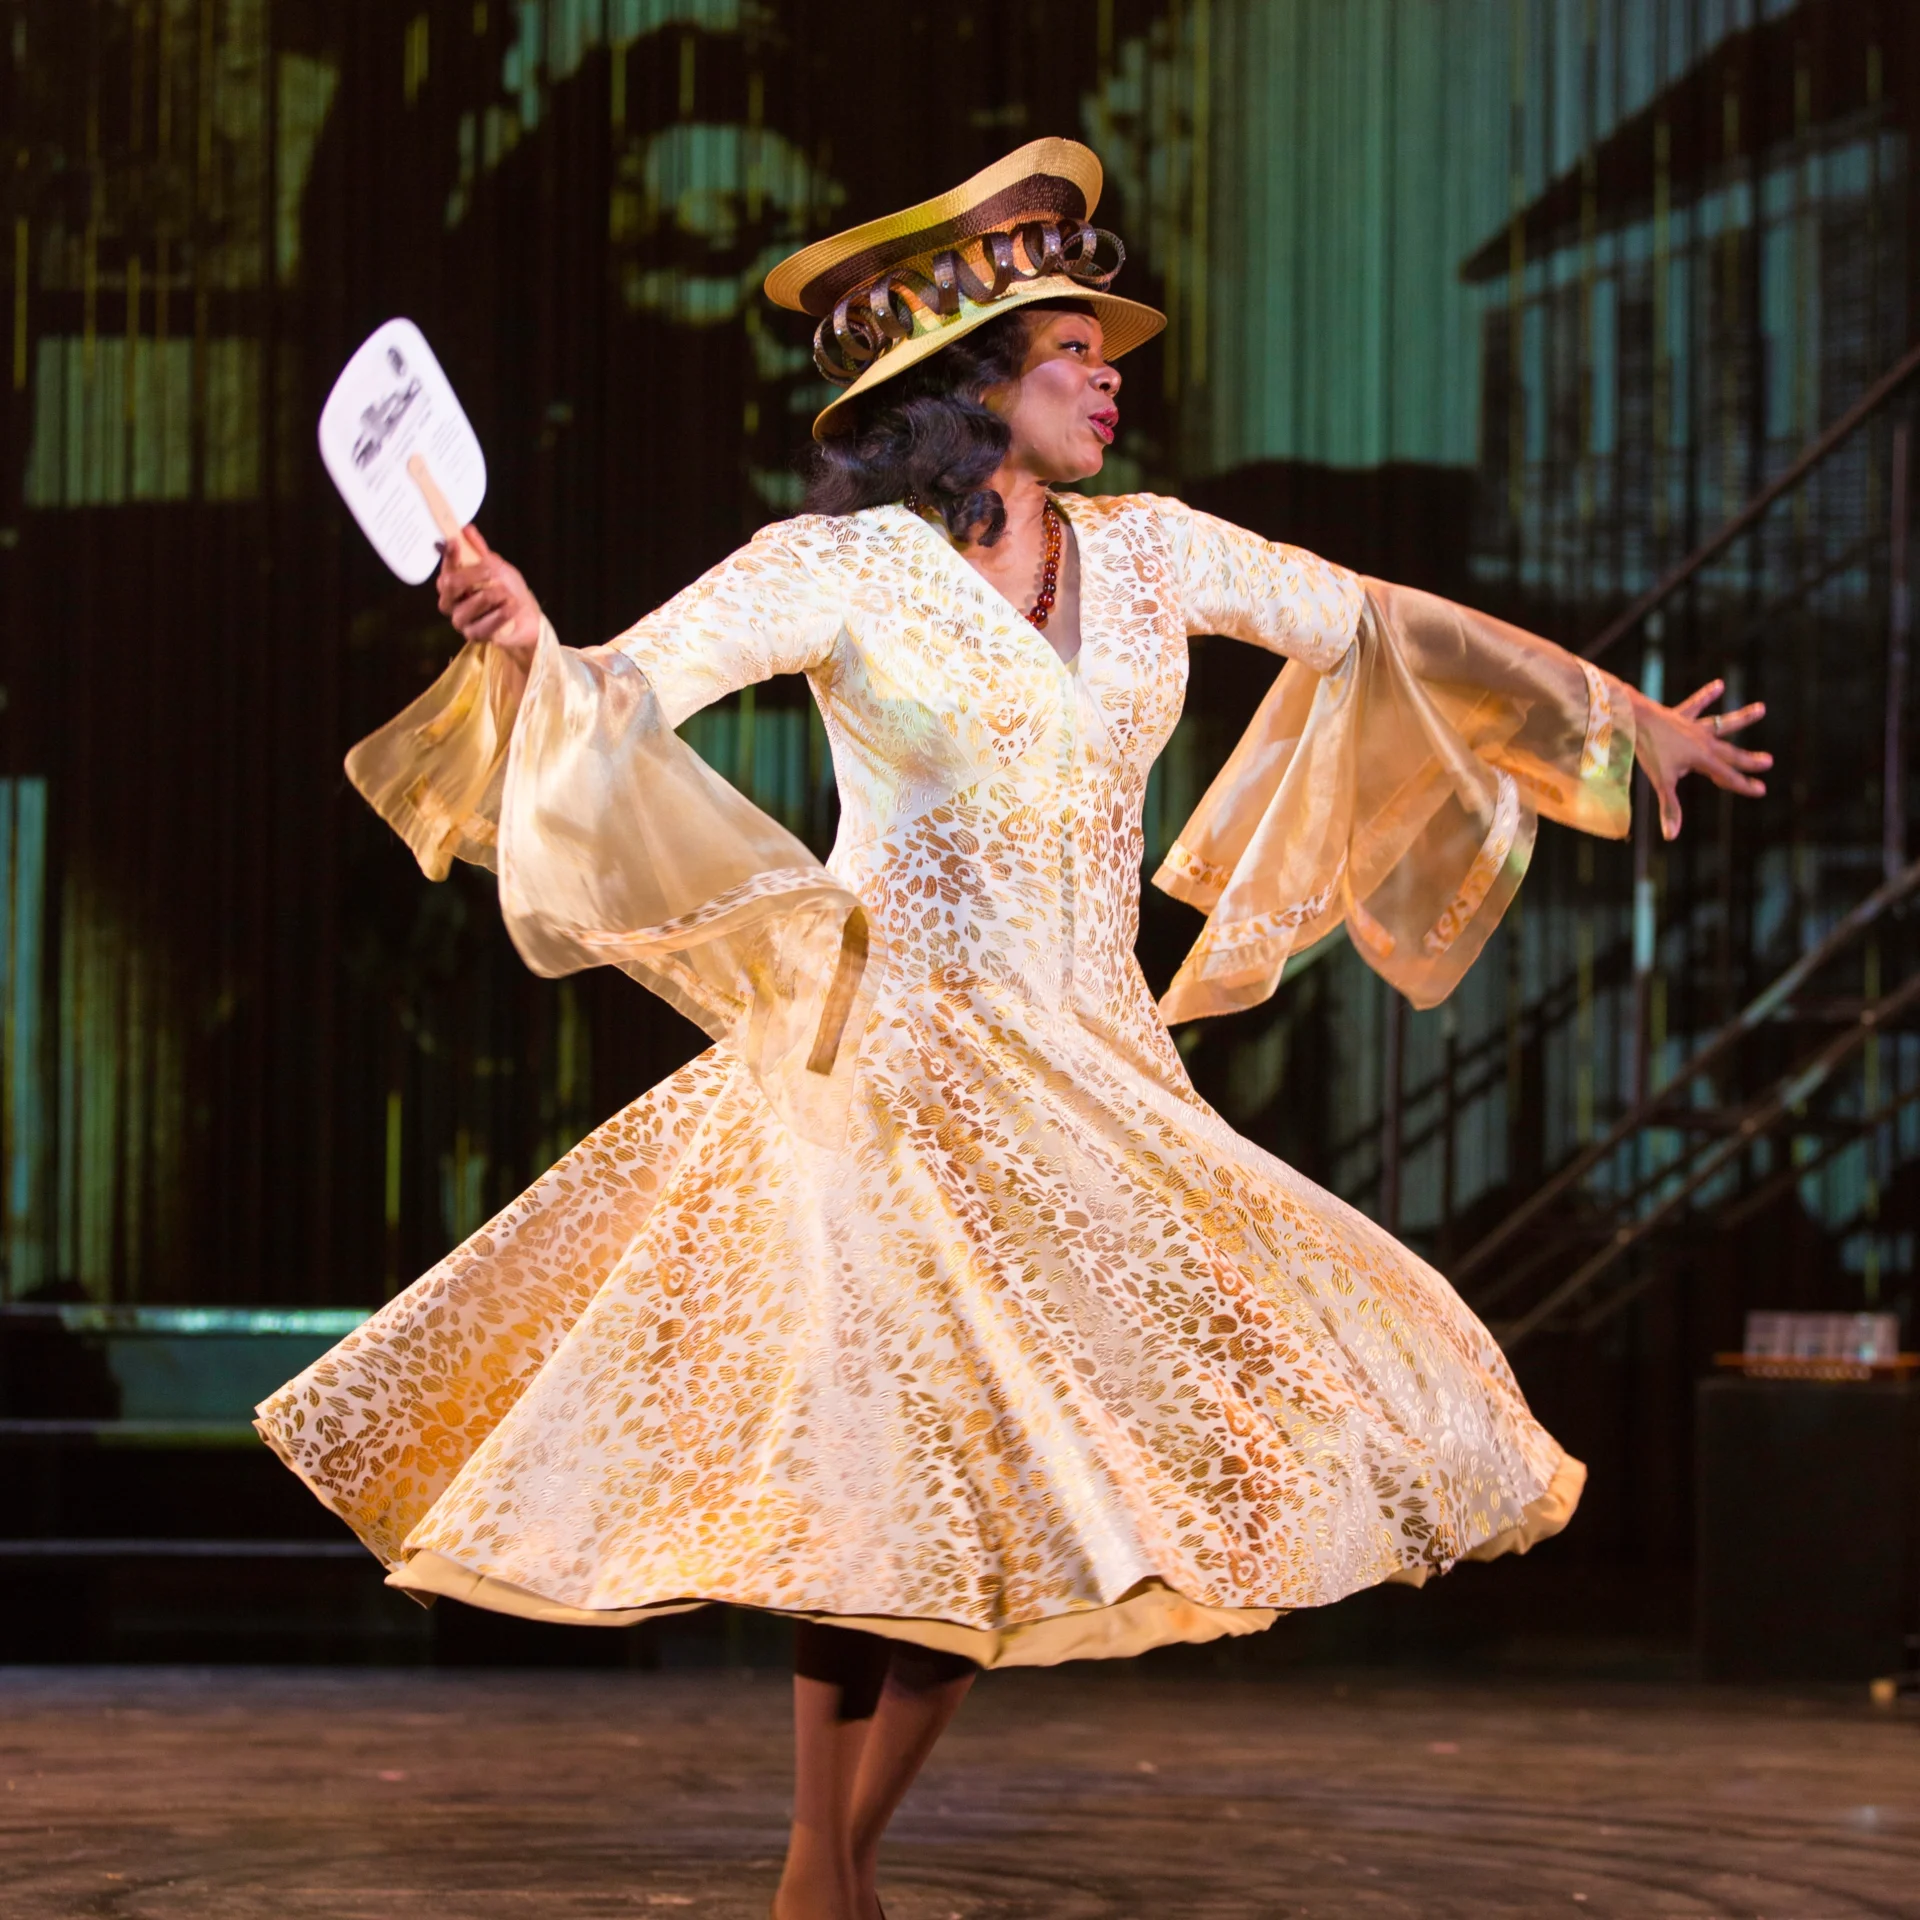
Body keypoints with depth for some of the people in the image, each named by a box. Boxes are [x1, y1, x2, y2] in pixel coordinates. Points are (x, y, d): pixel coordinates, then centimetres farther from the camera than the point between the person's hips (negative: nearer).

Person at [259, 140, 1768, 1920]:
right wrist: (522, 643, -40)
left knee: (1009, 1472, 4)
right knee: (893, 1461, -10)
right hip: (895, 1063, -6)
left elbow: (1368, 625, 17)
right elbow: (622, 692, -17)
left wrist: (1621, 715, 21)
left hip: (1091, 1077, 6)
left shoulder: (1141, 551, 7)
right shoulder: (839, 568, -8)